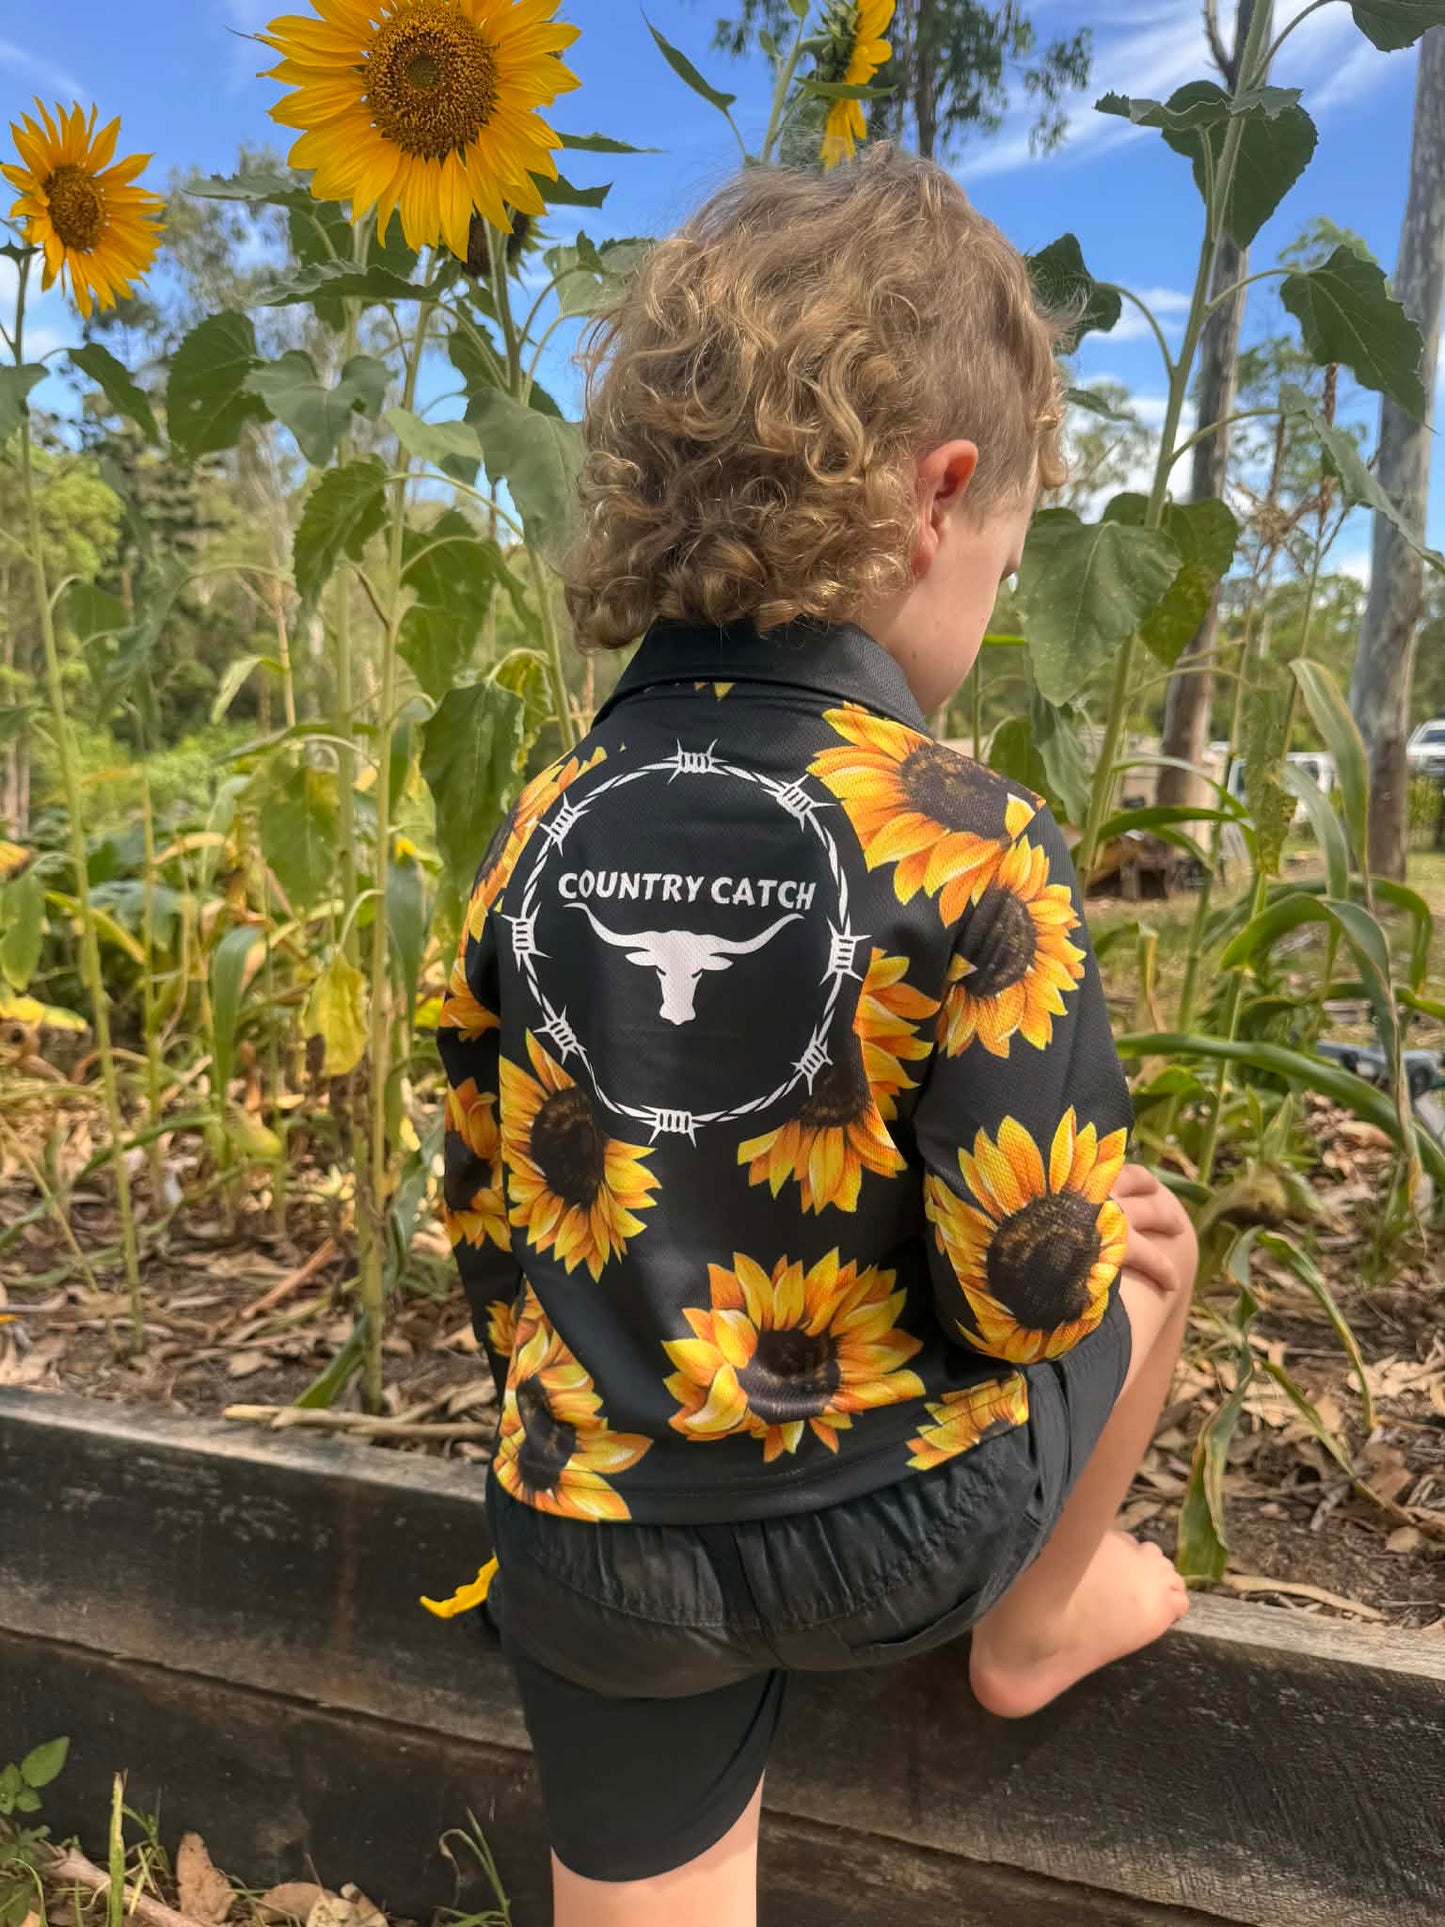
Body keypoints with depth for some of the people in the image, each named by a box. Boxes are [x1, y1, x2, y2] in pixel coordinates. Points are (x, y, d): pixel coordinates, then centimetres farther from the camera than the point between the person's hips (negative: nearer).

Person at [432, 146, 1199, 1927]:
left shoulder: (540, 830, -4)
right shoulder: (972, 853, -19)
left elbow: (487, 1211, 5)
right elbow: (1027, 1294, -17)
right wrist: (1103, 1241, 8)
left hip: (595, 1548, 4)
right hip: (895, 1533, -3)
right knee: (1149, 1250, 21)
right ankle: (1035, 1627, 41)